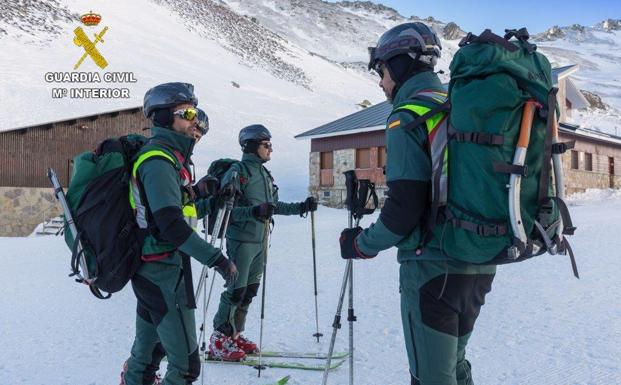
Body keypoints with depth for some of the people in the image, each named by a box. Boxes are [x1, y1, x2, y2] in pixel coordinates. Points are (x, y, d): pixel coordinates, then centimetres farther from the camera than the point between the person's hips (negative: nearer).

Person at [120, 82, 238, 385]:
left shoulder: (168, 155, 13)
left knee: (149, 351, 24)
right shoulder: (159, 160, -18)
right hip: (164, 272, -10)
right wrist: (216, 259, -26)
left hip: (151, 269, 10)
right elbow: (171, 225, -27)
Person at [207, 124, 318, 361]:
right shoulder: (238, 172, -10)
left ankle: (234, 335, 24)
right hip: (241, 240, -8)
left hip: (260, 241, 8)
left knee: (250, 290, 12)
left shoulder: (265, 174, 14)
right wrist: (254, 211, -30)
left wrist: (301, 207, 12)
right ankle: (219, 341, 5)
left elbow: (275, 206, 21)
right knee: (236, 290, -6)